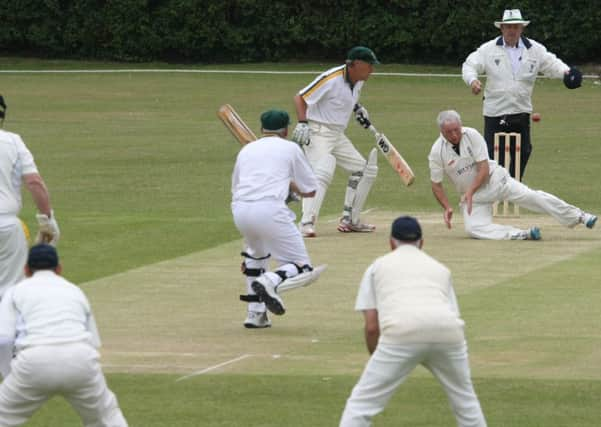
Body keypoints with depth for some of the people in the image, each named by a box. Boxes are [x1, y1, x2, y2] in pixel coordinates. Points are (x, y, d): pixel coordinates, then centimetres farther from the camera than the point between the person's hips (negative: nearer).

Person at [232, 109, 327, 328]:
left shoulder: (246, 149, 25)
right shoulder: (290, 148, 14)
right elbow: (309, 190, 16)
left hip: (239, 211, 5)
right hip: (269, 209, -5)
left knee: (256, 252, 35)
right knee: (302, 267, 2)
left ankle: (255, 313, 25)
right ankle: (271, 281, -30)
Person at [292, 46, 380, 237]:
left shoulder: (358, 81, 6)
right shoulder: (332, 79, -21)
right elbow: (300, 97, -22)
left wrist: (357, 108, 10)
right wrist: (302, 123, -33)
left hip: (338, 135, 9)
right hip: (318, 133, -9)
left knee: (361, 169, 12)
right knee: (322, 172, -28)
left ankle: (350, 220, 20)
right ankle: (307, 223, -35)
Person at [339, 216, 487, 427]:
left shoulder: (378, 266, 25)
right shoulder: (440, 268, 33)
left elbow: (372, 327, 16)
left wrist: (378, 361, 29)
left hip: (402, 332, -3)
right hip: (448, 330, 3)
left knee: (362, 402, 4)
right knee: (465, 399, 25)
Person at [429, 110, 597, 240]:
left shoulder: (472, 135, -14)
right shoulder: (437, 152, -12)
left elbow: (484, 168, -14)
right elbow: (436, 184, -2)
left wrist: (470, 192, -25)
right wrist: (447, 208, -16)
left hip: (493, 179, -1)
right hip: (470, 193, 1)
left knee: (530, 196, -18)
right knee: (474, 228, -25)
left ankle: (577, 216, -15)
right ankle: (520, 235, -27)